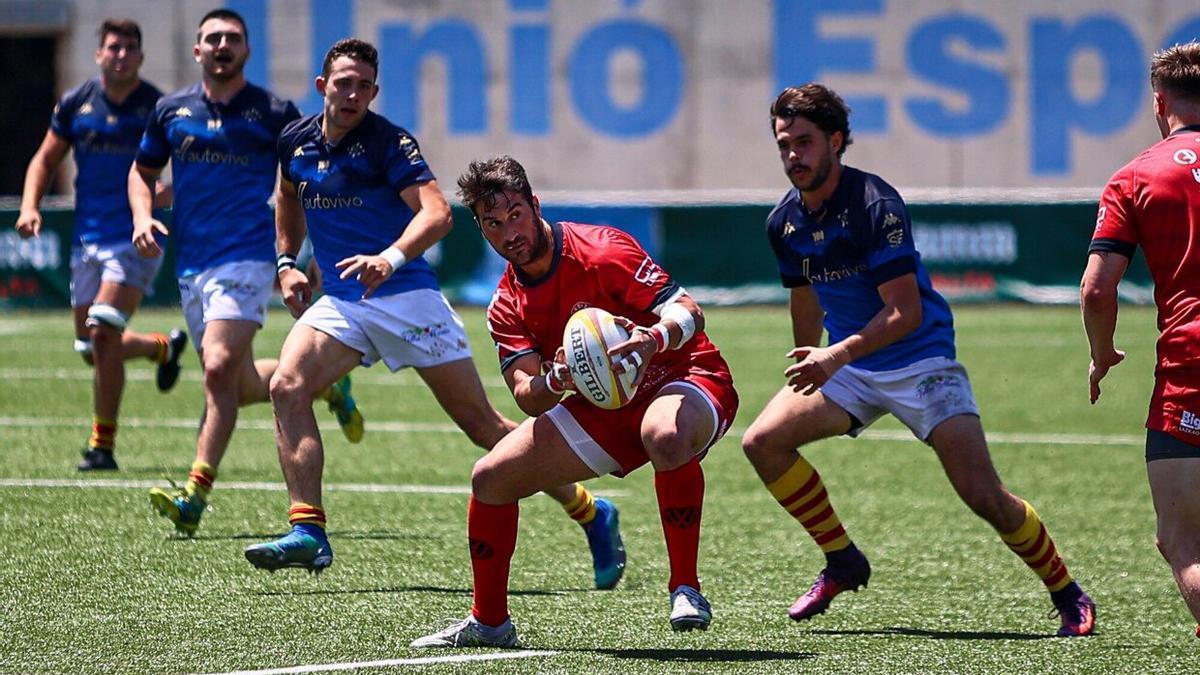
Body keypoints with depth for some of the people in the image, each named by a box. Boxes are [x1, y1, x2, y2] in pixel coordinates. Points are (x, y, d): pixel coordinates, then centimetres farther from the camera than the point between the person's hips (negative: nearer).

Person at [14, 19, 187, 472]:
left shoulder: (160, 108, -5)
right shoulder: (75, 104, 5)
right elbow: (44, 161, 14)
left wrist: (166, 194, -21)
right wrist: (30, 207, -2)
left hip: (136, 239, -5)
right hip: (87, 240, 5)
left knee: (103, 335, -19)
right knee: (90, 349, 10)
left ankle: (102, 445, -10)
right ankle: (164, 346, 41)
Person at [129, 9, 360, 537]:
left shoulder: (274, 113, 0)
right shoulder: (171, 111, 10)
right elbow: (142, 172, 22)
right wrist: (142, 217, 1)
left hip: (248, 256, -5)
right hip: (191, 264, 5)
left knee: (219, 369, -21)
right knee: (242, 384, 11)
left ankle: (194, 497, -23)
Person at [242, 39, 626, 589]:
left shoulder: (389, 143, -12)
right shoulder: (295, 143, 6)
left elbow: (436, 212, -24)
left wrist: (391, 258, -40)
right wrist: (287, 263, 17)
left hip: (406, 297, -5)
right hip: (340, 301, 5)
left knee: (479, 421, -2)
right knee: (286, 388, -20)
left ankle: (591, 514, 11)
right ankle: (308, 532, -20)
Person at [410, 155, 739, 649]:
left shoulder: (601, 251, -20)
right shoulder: (507, 309, -1)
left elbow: (687, 311, -26)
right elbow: (528, 398, -12)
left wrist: (654, 337, -49)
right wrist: (552, 381, -36)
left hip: (686, 378, -7)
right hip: (604, 406, 7)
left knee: (666, 436, -44)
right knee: (490, 478, -1)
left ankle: (685, 589, -28)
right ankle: (489, 621, 17)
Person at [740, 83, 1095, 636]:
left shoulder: (875, 205, -20)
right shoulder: (783, 222, 1)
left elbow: (905, 311, -24)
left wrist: (837, 355, -35)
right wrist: (811, 370, 28)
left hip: (920, 360, -6)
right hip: (846, 366, 7)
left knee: (983, 495, -15)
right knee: (764, 441, -12)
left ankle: (1068, 596, 4)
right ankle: (841, 560, 5)